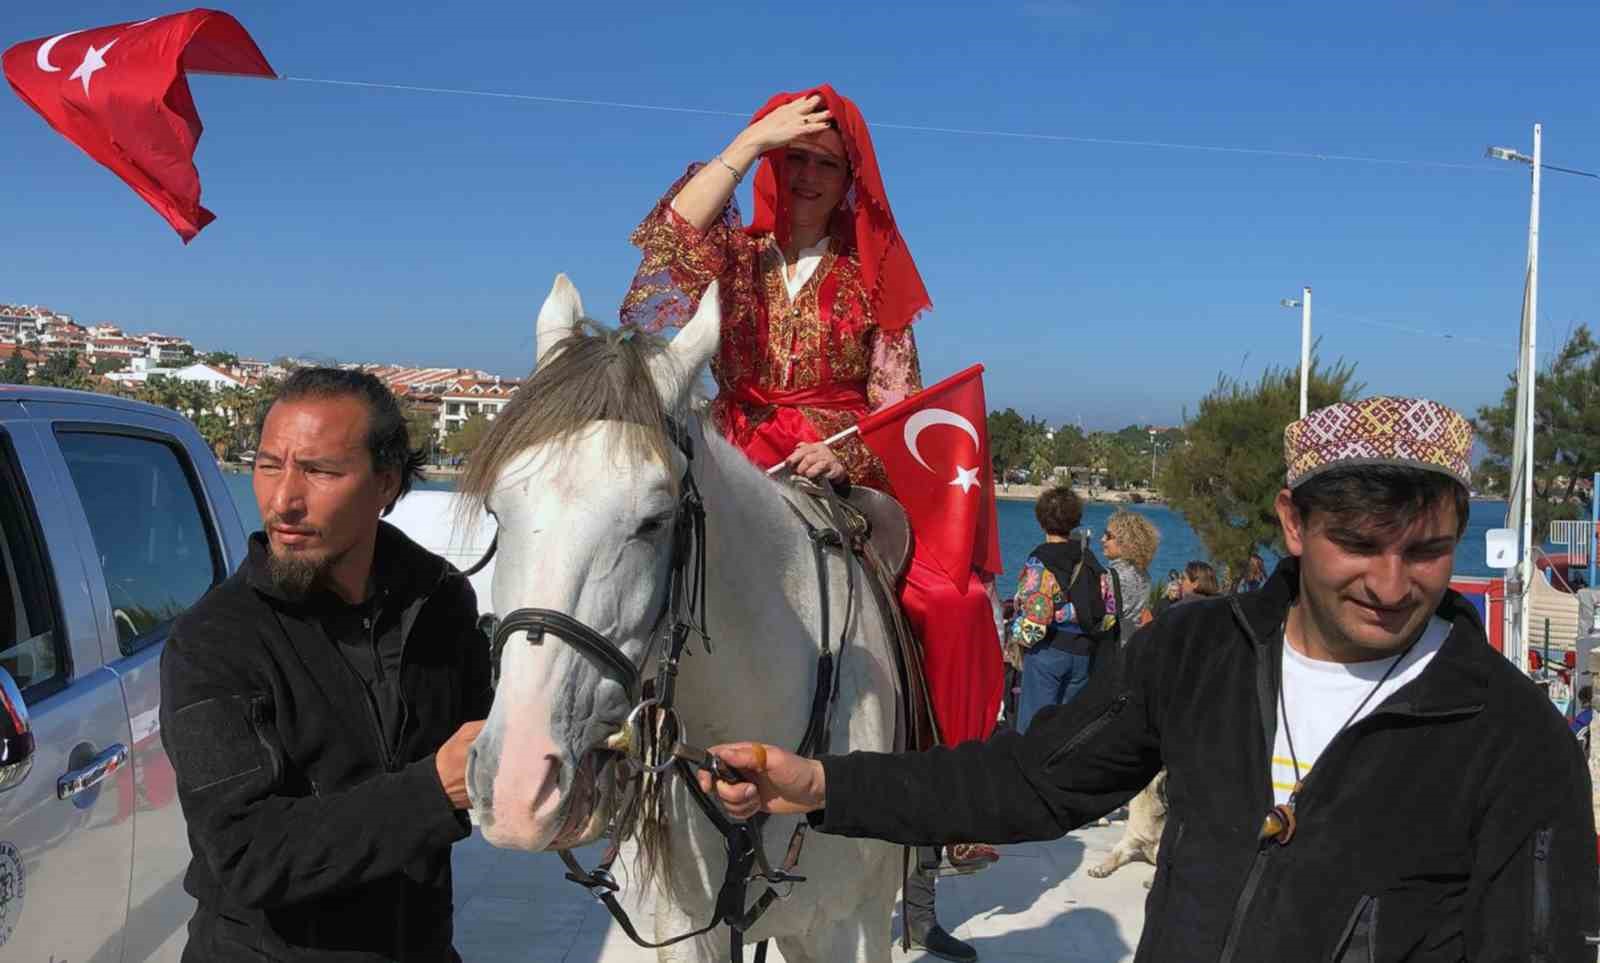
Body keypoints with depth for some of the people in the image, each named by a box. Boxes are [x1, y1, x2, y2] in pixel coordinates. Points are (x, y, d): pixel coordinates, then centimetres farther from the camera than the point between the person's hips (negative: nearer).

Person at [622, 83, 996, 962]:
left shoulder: (872, 276, 11)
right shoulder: (733, 255, 10)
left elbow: (897, 403, 6)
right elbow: (670, 238, -15)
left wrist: (843, 454, -14)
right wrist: (750, 141, -13)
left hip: (853, 476, 0)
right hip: (740, 469, 0)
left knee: (957, 601, -22)